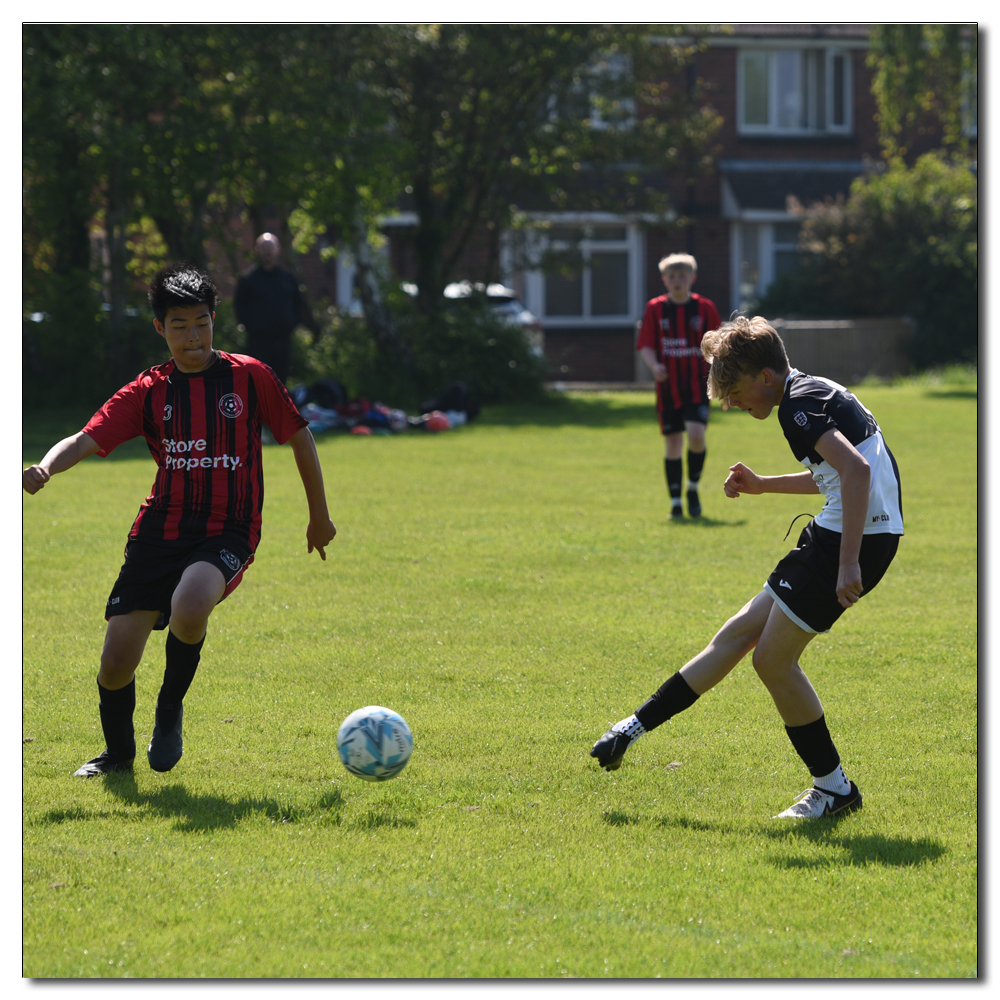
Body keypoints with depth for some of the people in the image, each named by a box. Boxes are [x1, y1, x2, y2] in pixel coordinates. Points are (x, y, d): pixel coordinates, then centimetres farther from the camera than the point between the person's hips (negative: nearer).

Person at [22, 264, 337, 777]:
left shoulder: (249, 377, 2)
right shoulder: (148, 390, 5)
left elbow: (299, 436, 12)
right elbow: (87, 439, -6)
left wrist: (319, 516, 17)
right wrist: (45, 467, -28)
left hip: (227, 533, -3)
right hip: (159, 532, 3)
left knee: (189, 610, -36)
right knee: (115, 664, -4)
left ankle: (171, 706, -4)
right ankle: (118, 753, 28)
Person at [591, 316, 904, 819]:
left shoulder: (800, 405, -15)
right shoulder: (813, 393, 17)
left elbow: (856, 469, -30)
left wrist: (848, 563, -31)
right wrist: (763, 485, 27)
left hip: (857, 537, -10)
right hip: (834, 534, 10)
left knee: (773, 659, -4)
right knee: (738, 633, 13)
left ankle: (834, 789, 5)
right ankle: (636, 726, 19)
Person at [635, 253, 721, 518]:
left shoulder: (705, 308, 3)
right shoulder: (655, 309, 3)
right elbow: (645, 345, 3)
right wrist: (654, 365, -16)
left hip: (697, 385, -1)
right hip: (668, 385, 1)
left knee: (696, 434, -18)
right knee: (673, 442, 3)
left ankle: (693, 488, 5)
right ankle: (675, 501, 13)